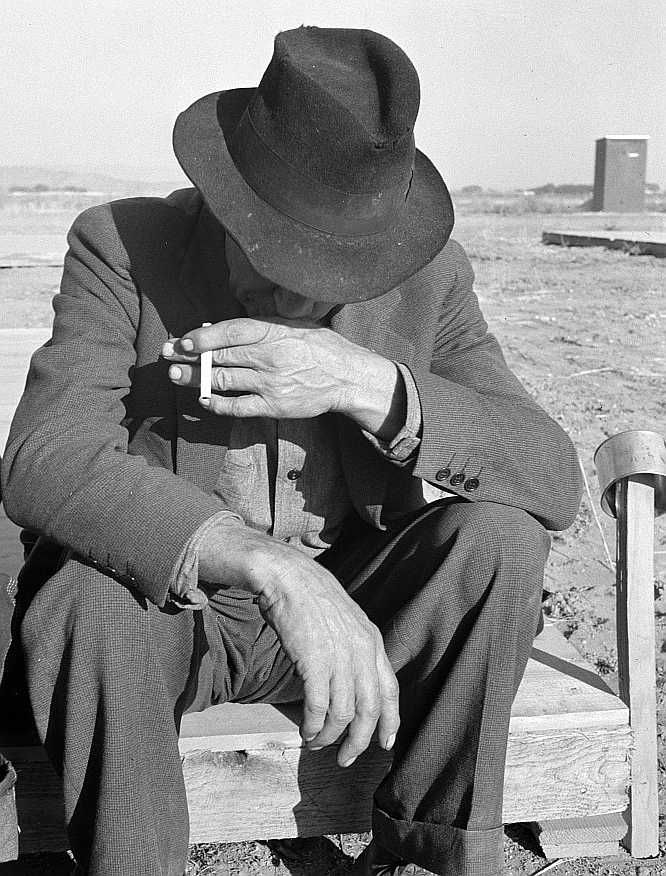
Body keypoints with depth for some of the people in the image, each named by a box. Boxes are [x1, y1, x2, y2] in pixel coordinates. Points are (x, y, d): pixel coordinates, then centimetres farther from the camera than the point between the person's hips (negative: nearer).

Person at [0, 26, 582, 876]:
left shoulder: (429, 275, -8)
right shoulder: (122, 247, -15)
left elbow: (555, 477, -15)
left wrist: (367, 386, -31)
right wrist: (277, 570, -43)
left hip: (350, 602, 3)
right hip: (169, 606, -2)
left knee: (500, 533, -23)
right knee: (86, 598, -34)